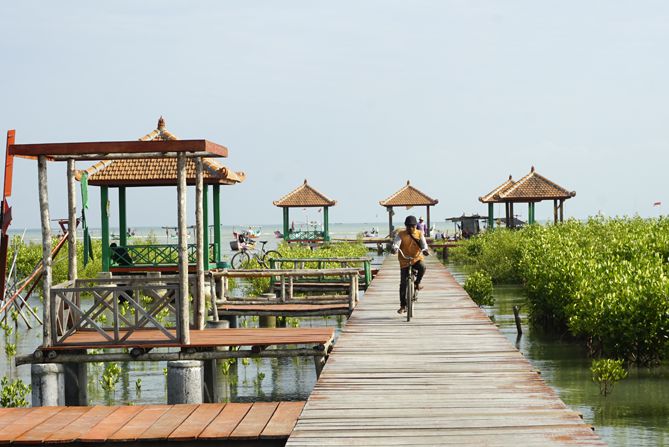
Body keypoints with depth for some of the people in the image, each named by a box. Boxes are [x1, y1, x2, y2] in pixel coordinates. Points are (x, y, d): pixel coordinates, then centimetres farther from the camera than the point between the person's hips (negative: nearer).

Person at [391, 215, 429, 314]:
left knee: (422, 267, -35)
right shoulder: (401, 234, -4)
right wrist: (394, 248, -44)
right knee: (403, 284, -3)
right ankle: (403, 306, 7)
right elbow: (396, 243, -20)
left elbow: (423, 244, -14)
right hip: (405, 261, 0)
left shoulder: (419, 234, 0)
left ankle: (417, 283, -6)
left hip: (417, 259, 0)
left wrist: (425, 250, -37)